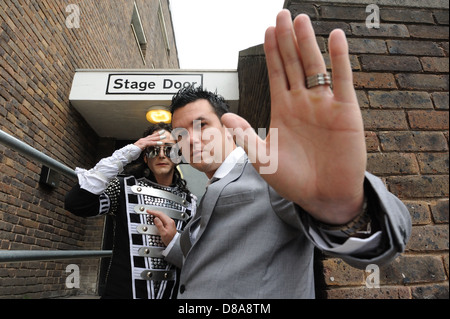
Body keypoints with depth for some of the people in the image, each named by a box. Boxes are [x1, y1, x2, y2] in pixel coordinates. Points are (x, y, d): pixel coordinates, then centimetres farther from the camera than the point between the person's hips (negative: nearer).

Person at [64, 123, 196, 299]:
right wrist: (125, 153, -21)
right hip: (122, 291, -2)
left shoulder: (189, 201, 0)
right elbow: (75, 204, -22)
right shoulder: (125, 186, -6)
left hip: (170, 292, 3)